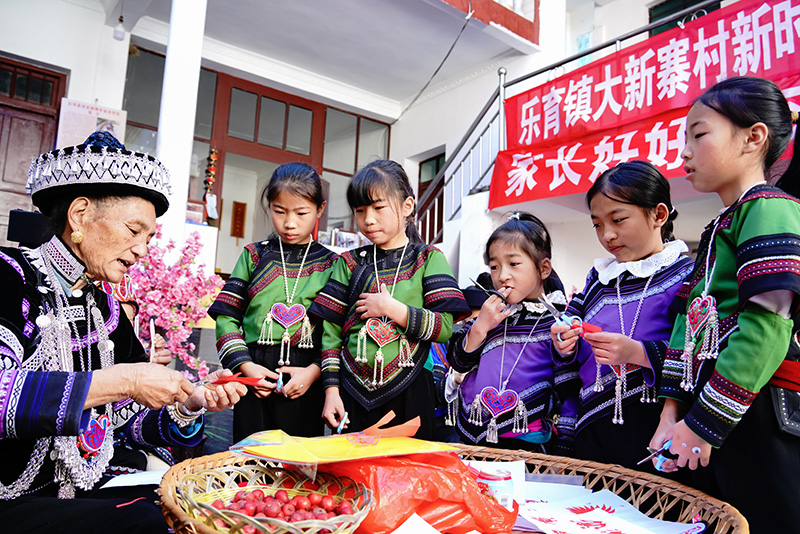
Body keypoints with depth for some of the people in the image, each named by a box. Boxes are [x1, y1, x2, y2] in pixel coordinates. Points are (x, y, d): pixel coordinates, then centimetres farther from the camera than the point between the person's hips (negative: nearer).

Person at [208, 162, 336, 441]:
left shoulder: (331, 264, 3)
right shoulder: (254, 256, 6)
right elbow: (226, 316, 3)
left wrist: (314, 371, -13)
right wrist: (245, 365, -8)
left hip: (307, 385, -1)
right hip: (254, 378, 1)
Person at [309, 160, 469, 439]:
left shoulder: (428, 259, 0)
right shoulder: (349, 262, 6)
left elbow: (445, 327, -9)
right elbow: (331, 331, 4)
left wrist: (392, 308, -15)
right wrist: (331, 390, -2)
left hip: (409, 394, -2)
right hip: (354, 392, 2)